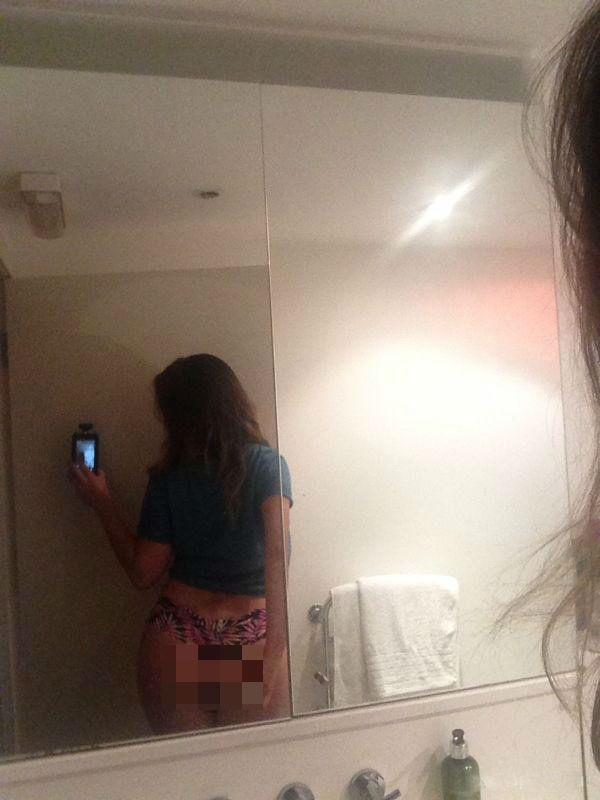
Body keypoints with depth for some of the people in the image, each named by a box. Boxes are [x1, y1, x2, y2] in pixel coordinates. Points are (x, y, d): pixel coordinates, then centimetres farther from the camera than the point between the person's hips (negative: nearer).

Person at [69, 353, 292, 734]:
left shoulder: (168, 479, 0)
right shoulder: (268, 465, -4)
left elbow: (143, 572, 6)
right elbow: (278, 555, -14)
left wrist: (103, 503, 15)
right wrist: (275, 652, -13)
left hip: (175, 639, 2)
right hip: (249, 642, -1)